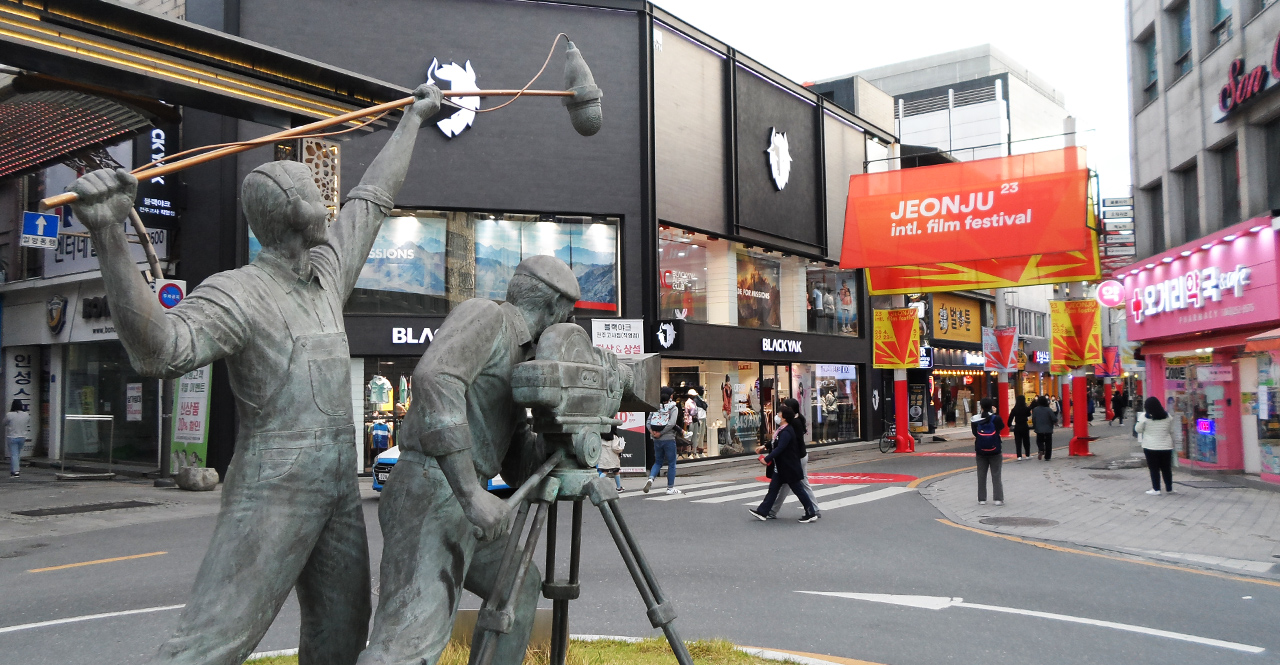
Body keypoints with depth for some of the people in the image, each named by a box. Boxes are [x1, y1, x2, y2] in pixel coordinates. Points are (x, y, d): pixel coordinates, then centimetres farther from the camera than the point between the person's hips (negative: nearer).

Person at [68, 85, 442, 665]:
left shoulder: (327, 269, 10)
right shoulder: (236, 293, -13)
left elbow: (373, 198, 23)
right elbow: (159, 348, -33)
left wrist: (413, 119, 33)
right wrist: (109, 237, -46)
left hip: (339, 488, 8)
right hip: (272, 489, -7)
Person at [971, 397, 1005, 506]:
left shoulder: (975, 420, -8)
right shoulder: (995, 418, -12)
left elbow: (974, 433, -1)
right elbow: (1002, 426, 7)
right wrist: (995, 413, 9)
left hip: (980, 452, 1)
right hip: (995, 452, -1)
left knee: (981, 476, 8)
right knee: (996, 475, 6)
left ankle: (981, 499, 9)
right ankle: (998, 499, 3)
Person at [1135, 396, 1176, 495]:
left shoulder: (1145, 417, -10)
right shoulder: (1167, 416, 4)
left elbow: (1138, 429, -2)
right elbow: (1171, 431, 11)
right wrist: (1172, 443, 22)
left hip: (1151, 447, -4)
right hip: (1166, 446, 4)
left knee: (1154, 468, 2)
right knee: (1166, 468, 12)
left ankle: (1156, 489, 2)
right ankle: (1169, 488, 20)